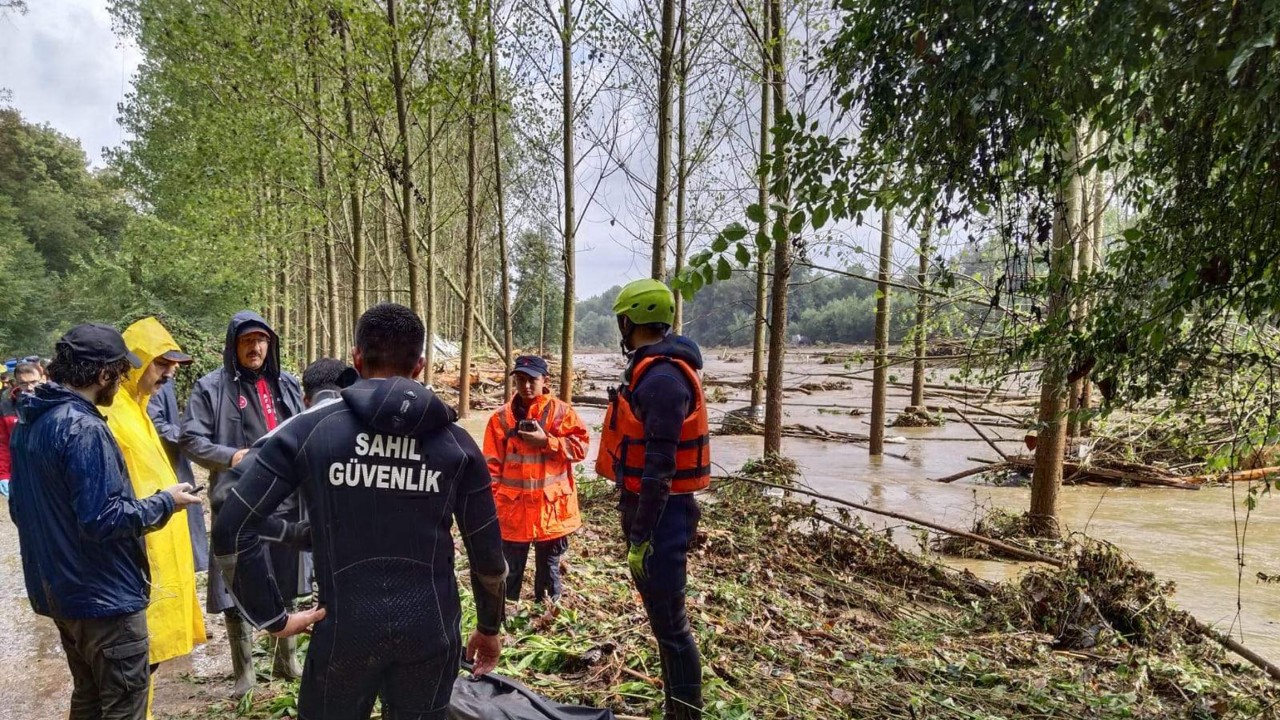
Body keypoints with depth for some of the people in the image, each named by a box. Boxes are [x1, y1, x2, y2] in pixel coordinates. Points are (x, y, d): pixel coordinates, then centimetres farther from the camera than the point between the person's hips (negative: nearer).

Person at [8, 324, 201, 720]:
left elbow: (20, 509, 17)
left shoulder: (30, 421, 7)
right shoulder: (84, 428, -23)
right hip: (103, 596, -9)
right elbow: (103, 519, -26)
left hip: (58, 590, 10)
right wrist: (165, 502, -13)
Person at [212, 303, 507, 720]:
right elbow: (487, 553, 1)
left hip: (344, 627, -1)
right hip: (431, 628, 1)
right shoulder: (455, 442, -2)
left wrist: (273, 617, -1)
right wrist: (490, 627, 15)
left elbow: (232, 529, -9)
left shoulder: (309, 429, -5)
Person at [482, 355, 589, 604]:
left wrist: (546, 440, -16)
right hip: (513, 508, 1)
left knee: (549, 570, 14)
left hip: (551, 507, 0)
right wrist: (492, 500, -6)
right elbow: (492, 464, 1)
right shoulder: (502, 417, 1)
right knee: (510, 572, 11)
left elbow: (581, 445, -7)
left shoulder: (561, 411, -2)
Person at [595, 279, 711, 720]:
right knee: (663, 618, 19)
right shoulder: (651, 370, 11)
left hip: (660, 514, -10)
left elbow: (659, 467, -24)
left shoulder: (661, 378, -21)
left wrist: (640, 537, -21)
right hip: (645, 506, 10)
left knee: (669, 624, 0)